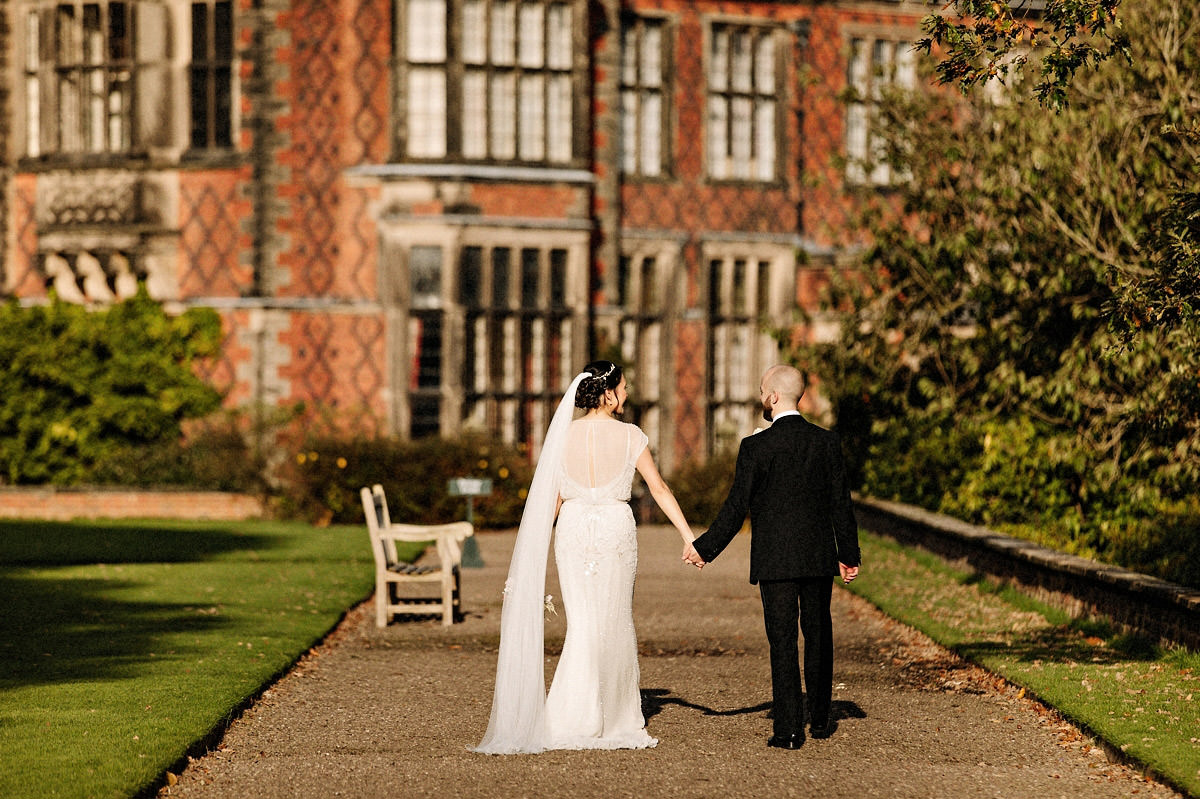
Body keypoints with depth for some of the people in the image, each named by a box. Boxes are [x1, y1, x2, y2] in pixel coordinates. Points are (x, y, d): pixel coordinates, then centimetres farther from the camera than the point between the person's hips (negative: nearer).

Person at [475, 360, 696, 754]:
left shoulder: (563, 435, -1)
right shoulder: (629, 436, -6)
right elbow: (659, 489, -2)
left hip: (573, 529, 2)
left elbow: (551, 498, 2)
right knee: (614, 622, 8)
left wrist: (536, 549, 9)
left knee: (583, 624, 8)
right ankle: (617, 720, 9)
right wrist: (688, 536, 4)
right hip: (616, 528, -2)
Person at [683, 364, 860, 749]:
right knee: (818, 635, 17)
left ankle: (789, 728, -2)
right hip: (819, 556, 3)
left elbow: (736, 509, -8)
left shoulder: (755, 447, -10)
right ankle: (820, 719, 25)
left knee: (783, 642, 0)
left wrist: (704, 548, 3)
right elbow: (841, 504, 3)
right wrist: (849, 555, 13)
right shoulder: (827, 442, 0)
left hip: (774, 559, -3)